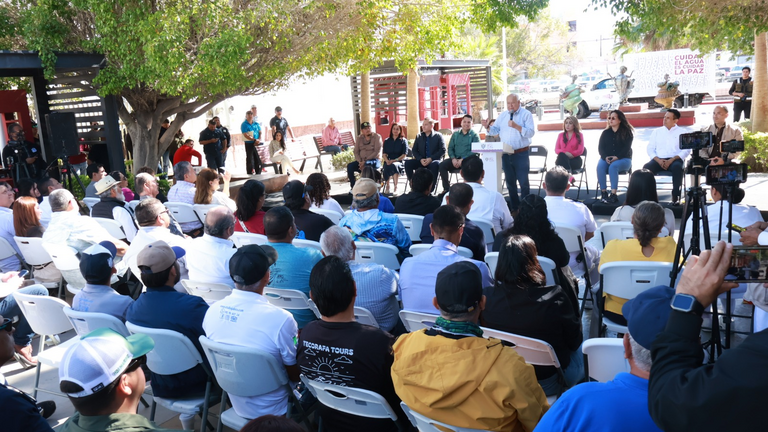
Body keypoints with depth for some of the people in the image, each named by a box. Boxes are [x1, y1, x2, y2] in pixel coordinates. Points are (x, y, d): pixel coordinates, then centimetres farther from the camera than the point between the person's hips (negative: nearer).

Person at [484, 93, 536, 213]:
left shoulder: (526, 114, -3)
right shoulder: (502, 115, 12)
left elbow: (531, 132, -13)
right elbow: (495, 130, 10)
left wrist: (516, 126, -23)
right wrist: (488, 127, -10)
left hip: (521, 154, -5)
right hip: (506, 154, 5)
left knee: (523, 182, 0)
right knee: (510, 182, 12)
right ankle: (514, 207, 23)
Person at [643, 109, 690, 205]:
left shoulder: (683, 132, 11)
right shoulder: (657, 131, 19)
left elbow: (686, 150, 0)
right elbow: (650, 149, 11)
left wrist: (671, 160, -15)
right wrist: (658, 160, -9)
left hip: (675, 160, -2)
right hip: (659, 160, 2)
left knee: (677, 167, -37)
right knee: (646, 167, -30)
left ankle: (676, 196, -30)